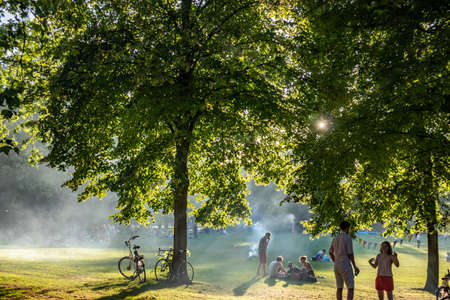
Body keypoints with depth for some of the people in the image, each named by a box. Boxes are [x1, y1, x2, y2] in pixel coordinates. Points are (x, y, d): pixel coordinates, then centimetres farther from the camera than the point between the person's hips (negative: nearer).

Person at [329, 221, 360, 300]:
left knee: (339, 288, 10)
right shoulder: (348, 238, -11)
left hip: (336, 266, 7)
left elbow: (331, 253, 16)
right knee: (351, 288, -3)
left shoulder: (335, 239, 11)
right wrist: (355, 266, -4)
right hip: (345, 266, -7)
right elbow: (350, 254, -14)